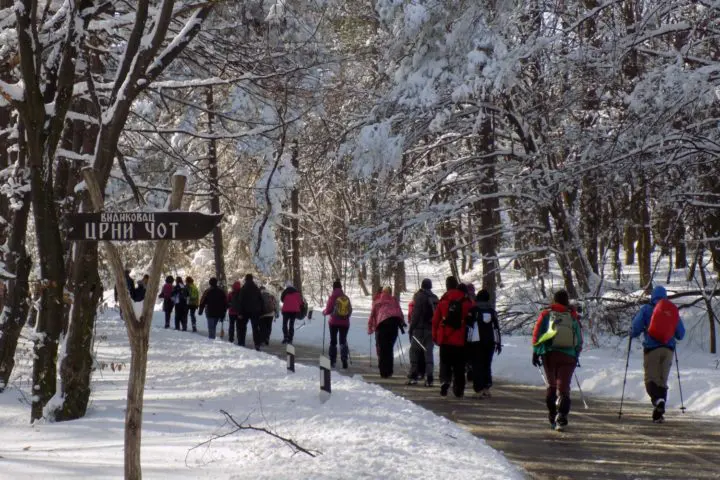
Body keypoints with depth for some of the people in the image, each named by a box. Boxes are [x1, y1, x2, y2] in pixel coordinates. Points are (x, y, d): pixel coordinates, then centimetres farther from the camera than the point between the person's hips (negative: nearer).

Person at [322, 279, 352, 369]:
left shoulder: (333, 297, -10)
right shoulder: (346, 297, 2)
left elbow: (328, 310, -11)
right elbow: (350, 310, 7)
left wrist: (324, 312, 11)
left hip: (334, 322, -2)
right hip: (345, 323, 2)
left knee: (333, 341, 10)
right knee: (343, 341, 10)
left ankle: (332, 361, 9)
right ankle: (344, 359, -8)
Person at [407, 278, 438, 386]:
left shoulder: (419, 296, -7)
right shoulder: (435, 298, 11)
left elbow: (415, 314, -12)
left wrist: (411, 327, -8)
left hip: (419, 328, -5)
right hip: (431, 329, 5)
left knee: (414, 351, 2)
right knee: (428, 352, 7)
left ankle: (413, 376, -4)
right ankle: (429, 378, 0)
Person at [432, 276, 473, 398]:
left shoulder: (443, 300, -3)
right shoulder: (466, 301, -2)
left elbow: (435, 320, 0)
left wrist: (435, 336, 10)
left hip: (445, 339, 0)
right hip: (461, 340, 0)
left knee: (445, 363, 9)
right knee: (459, 366, 9)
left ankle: (445, 381, -14)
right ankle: (459, 390, 8)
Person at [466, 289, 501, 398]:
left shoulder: (473, 309, -2)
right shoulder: (492, 310, 12)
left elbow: (469, 326, -6)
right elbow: (496, 327, 12)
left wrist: (466, 342, -4)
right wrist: (498, 343, 15)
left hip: (476, 341, -4)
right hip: (490, 341, 4)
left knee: (477, 365, -4)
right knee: (487, 364, 14)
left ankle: (479, 390, -12)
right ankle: (487, 388, 11)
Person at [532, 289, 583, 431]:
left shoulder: (546, 314, 4)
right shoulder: (573, 316, 6)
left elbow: (537, 334, 0)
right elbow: (579, 339, 10)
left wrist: (536, 352, 4)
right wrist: (576, 355, 21)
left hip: (549, 355, 1)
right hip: (568, 356, -1)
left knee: (551, 385, 16)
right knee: (563, 387, -3)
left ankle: (552, 416, 18)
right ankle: (561, 417, -18)